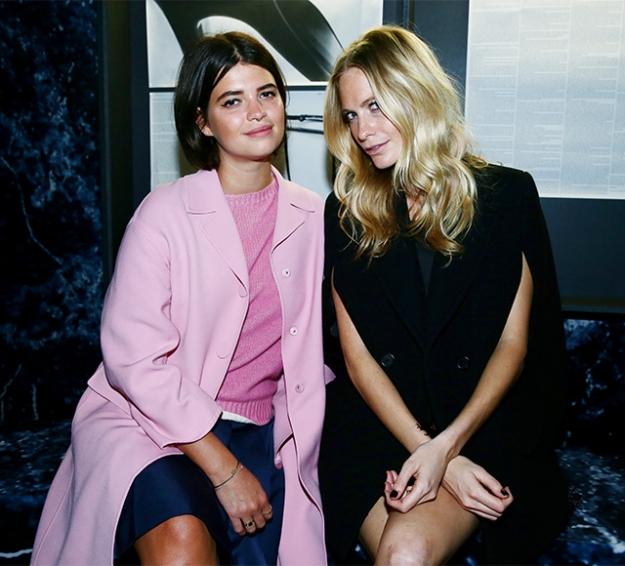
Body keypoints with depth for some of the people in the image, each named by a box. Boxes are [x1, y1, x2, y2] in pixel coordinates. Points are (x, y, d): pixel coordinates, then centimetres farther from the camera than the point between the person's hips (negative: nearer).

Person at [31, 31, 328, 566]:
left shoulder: (312, 217, 4)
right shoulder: (165, 215, -9)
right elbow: (134, 361, -13)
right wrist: (224, 469, -15)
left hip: (261, 434, 5)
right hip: (149, 418, -4)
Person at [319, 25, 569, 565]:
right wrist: (427, 452, -12)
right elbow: (355, 353, -1)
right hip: (376, 419, 2)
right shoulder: (347, 211, 4)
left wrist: (447, 444, -14)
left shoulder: (506, 194, 1)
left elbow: (513, 342, -1)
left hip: (481, 423, -1)